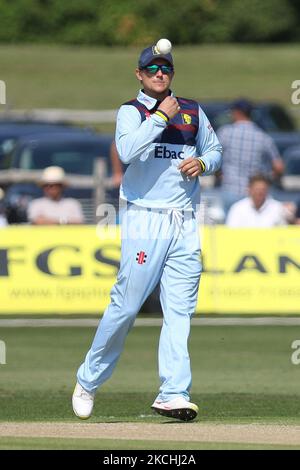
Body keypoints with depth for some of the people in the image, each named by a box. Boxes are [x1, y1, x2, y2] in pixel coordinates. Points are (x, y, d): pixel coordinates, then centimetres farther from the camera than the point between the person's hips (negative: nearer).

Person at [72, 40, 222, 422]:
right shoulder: (131, 112, 1)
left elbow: (215, 150, 24)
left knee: (180, 310, -4)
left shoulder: (192, 111, 15)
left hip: (185, 225, 4)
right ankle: (88, 382, 11)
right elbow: (126, 151, -17)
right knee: (126, 305, -6)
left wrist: (202, 163, 2)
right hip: (145, 221, -4)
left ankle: (174, 394, -8)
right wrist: (160, 117, -18)